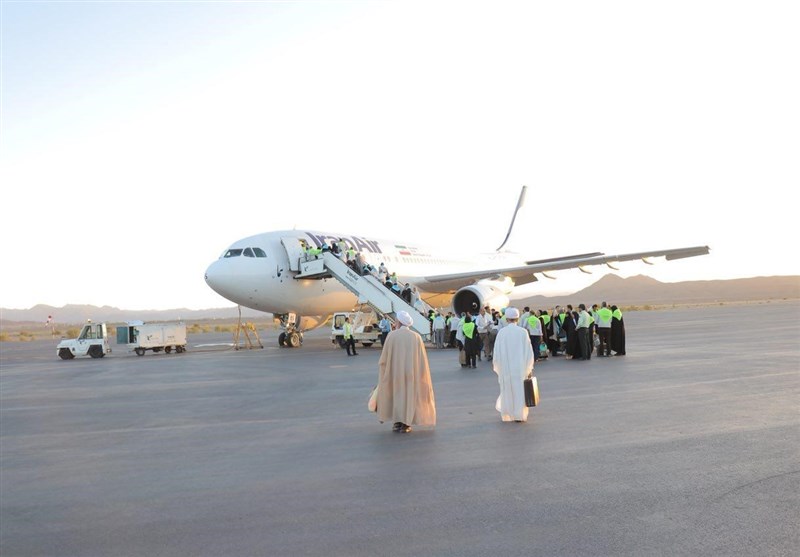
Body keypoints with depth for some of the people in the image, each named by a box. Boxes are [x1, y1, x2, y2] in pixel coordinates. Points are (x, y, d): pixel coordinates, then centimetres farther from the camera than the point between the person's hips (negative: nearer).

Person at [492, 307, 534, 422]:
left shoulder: (501, 332, -8)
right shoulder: (523, 332, -6)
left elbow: (497, 351, -2)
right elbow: (528, 351, -3)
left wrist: (495, 364, 13)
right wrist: (529, 367, 7)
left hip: (505, 367, 0)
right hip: (520, 367, 0)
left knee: (507, 390, 13)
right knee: (519, 390, 9)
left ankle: (507, 415, 20)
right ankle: (519, 415, 12)